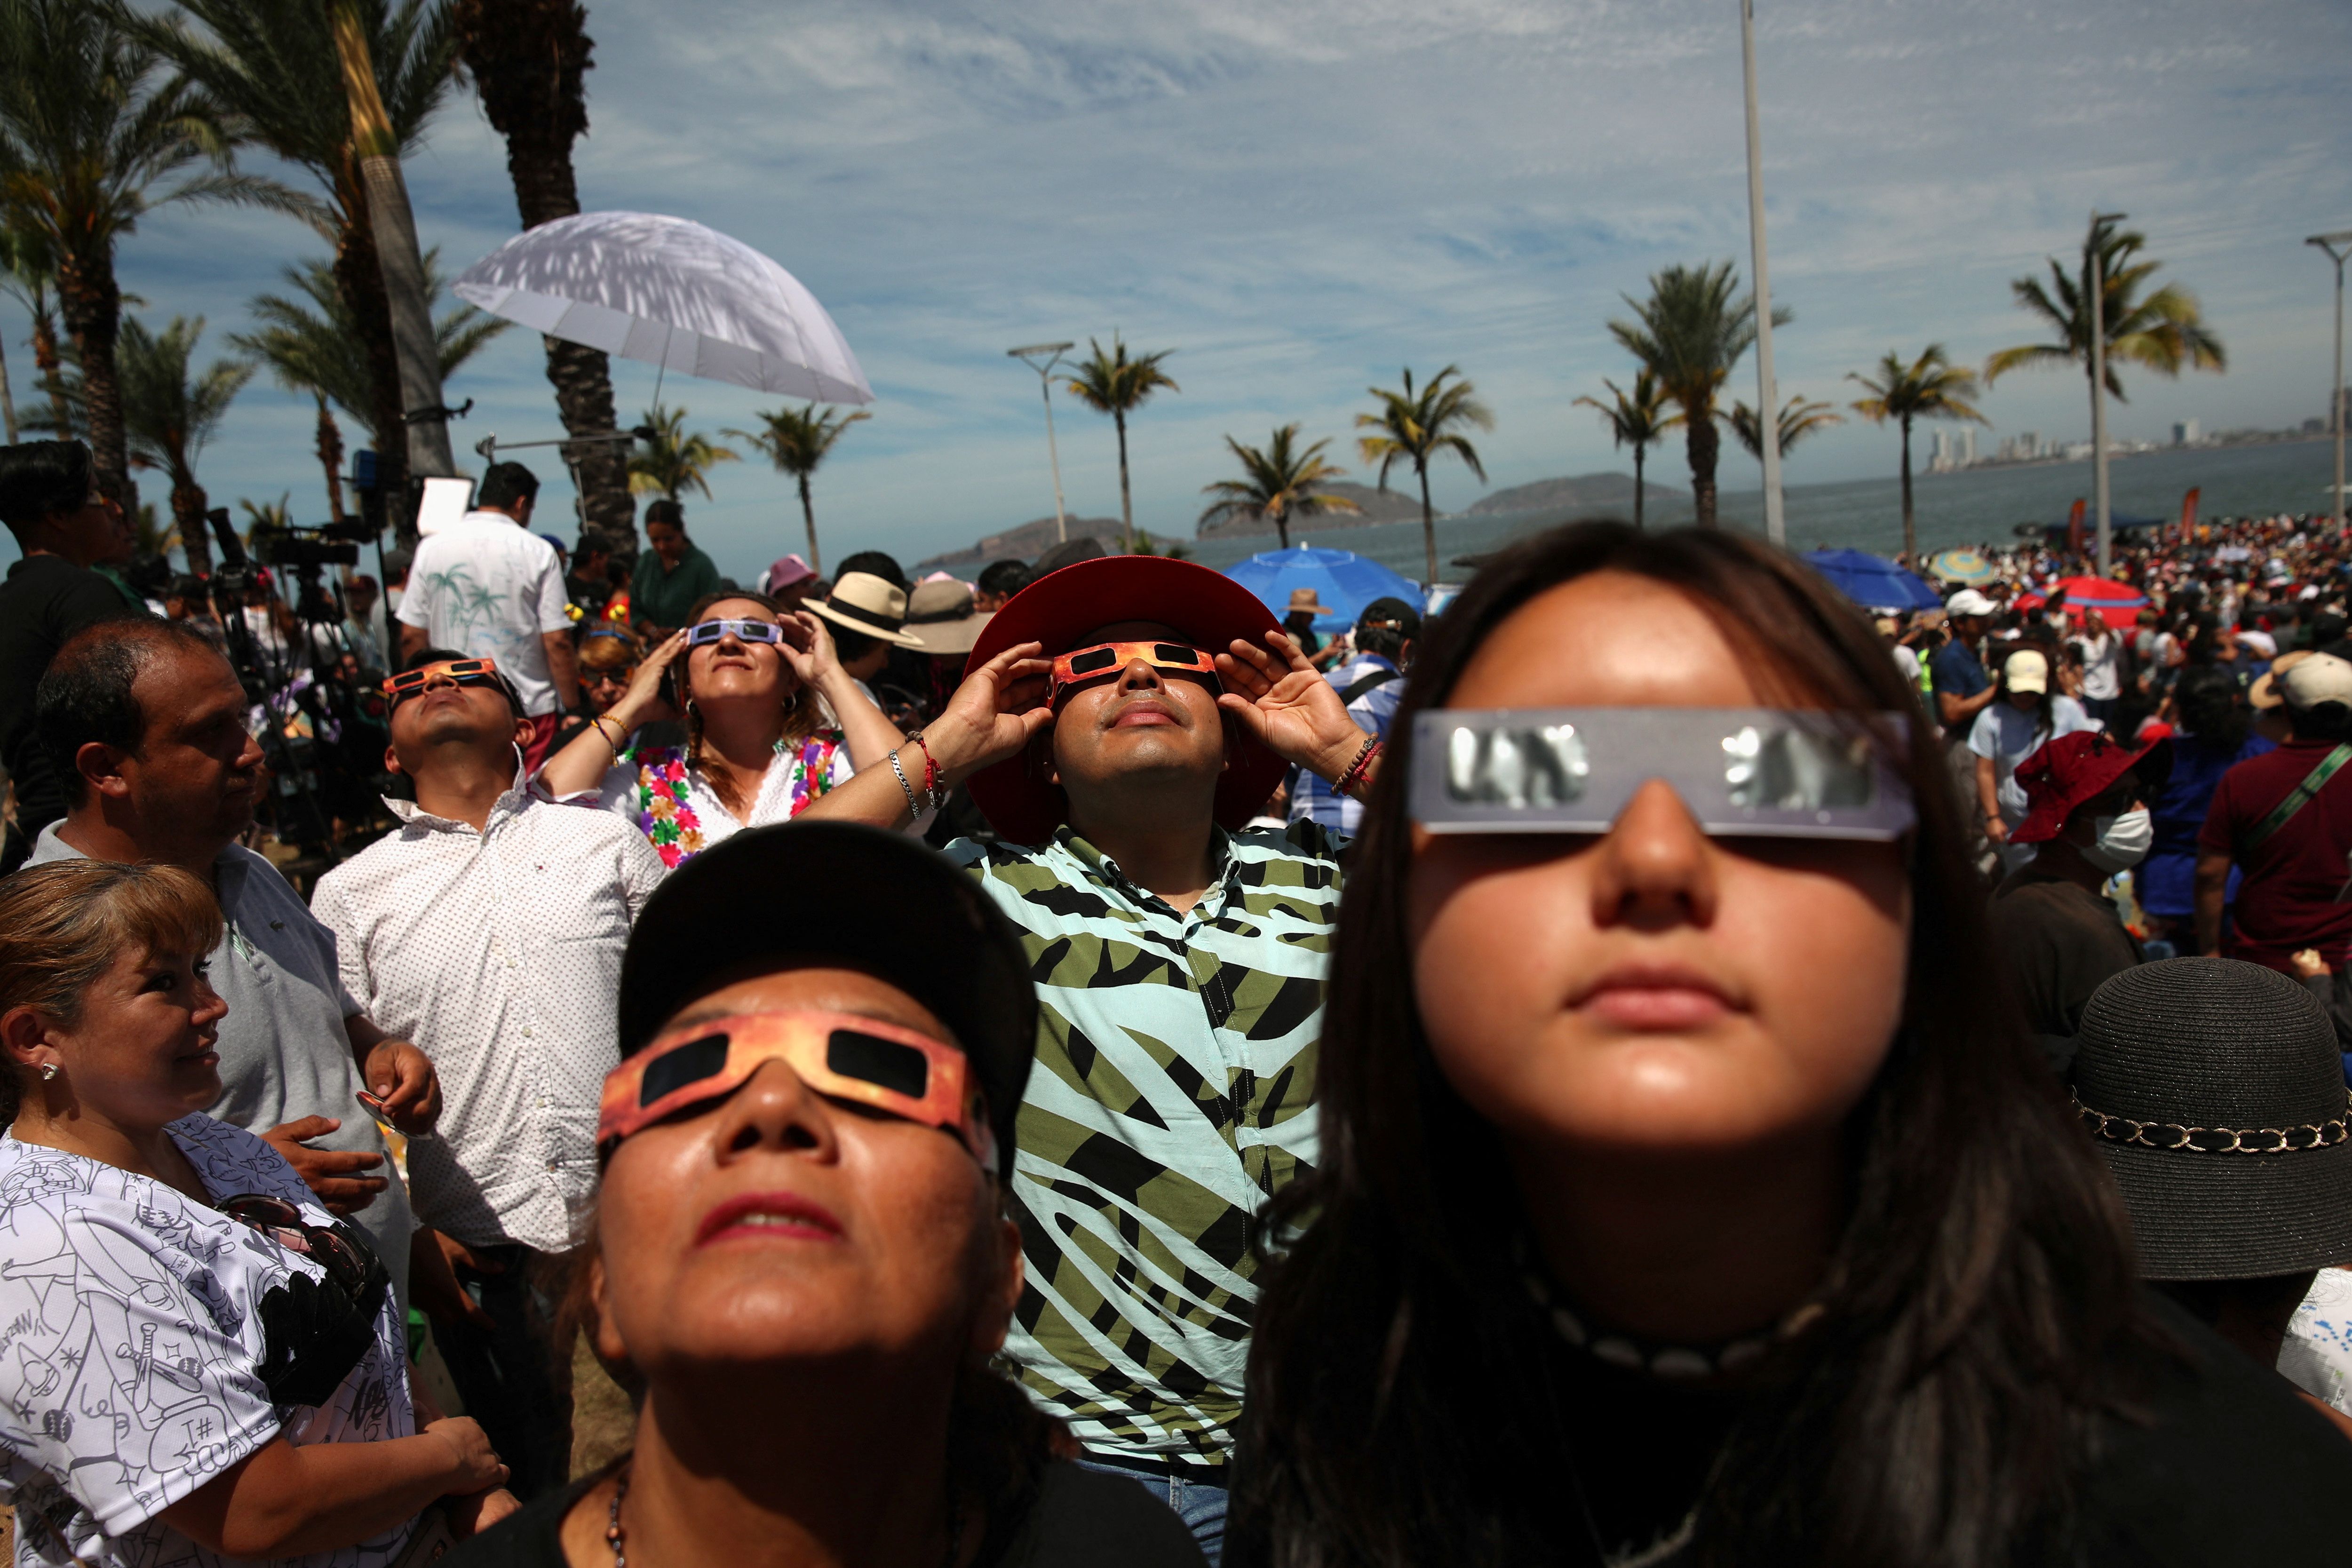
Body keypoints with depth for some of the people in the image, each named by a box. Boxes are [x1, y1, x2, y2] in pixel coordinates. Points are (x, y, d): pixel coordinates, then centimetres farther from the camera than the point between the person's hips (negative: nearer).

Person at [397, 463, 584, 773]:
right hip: (529, 710, -2)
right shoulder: (538, 552, -5)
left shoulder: (431, 548, 3)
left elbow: (411, 637, 4)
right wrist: (573, 709, 0)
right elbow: (557, 642, -9)